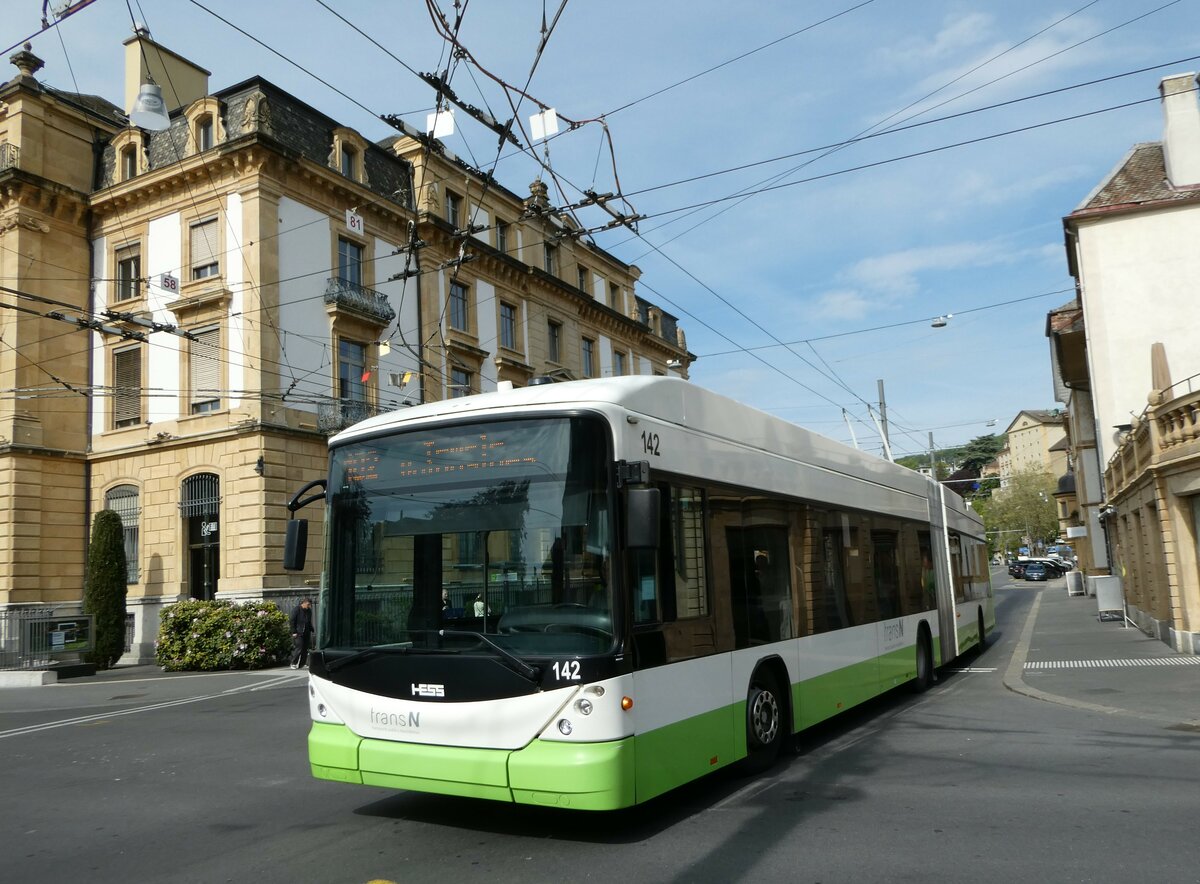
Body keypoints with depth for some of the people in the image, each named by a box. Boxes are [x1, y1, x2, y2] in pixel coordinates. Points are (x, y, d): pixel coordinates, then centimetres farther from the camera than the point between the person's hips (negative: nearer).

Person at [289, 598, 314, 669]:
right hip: (298, 633, -6)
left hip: (306, 633, 6)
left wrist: (311, 630, 13)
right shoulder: (297, 610, -5)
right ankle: (293, 663, -2)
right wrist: (294, 632, -11)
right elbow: (292, 622, -6)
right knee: (299, 648, -12)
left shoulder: (309, 611, 13)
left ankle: (302, 664, 11)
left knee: (305, 649, 4)